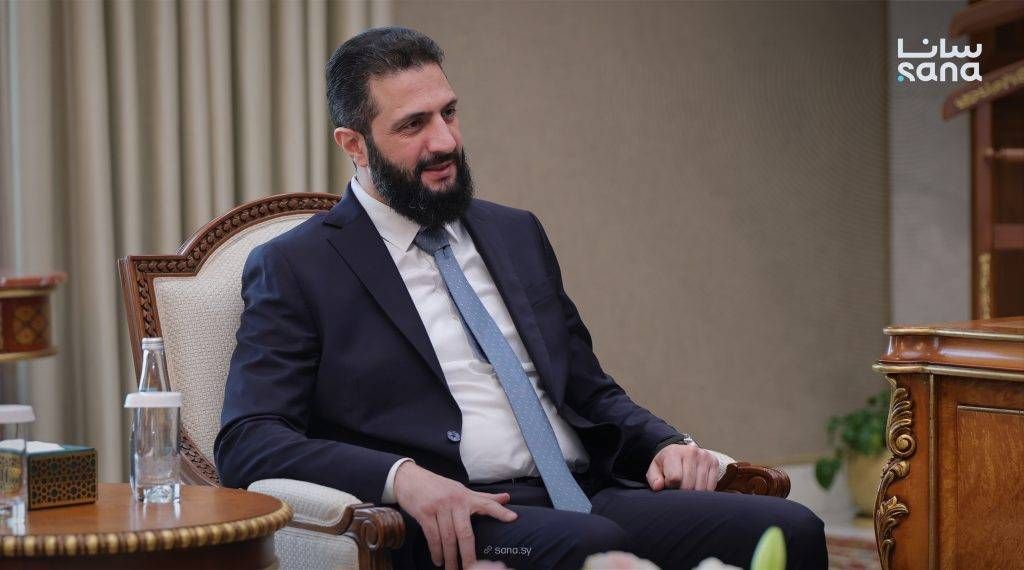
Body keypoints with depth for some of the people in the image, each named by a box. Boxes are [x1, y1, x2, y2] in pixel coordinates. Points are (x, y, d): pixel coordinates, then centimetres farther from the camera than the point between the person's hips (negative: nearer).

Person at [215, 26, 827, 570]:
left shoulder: (517, 234, 23)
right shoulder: (294, 269, 5)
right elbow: (247, 441, -5)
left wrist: (666, 443, 5)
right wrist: (403, 478, -22)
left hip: (590, 496, 6)